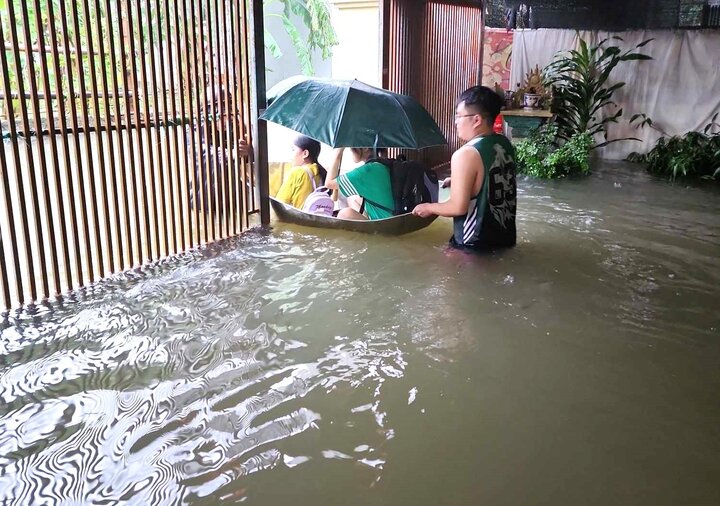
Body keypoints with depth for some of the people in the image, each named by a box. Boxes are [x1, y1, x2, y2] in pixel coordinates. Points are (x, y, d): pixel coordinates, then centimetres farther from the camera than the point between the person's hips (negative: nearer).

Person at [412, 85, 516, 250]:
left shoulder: (465, 155, -24)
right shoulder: (505, 144, 2)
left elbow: (458, 207, -24)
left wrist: (429, 208, -7)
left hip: (476, 245, -8)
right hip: (506, 237, 8)